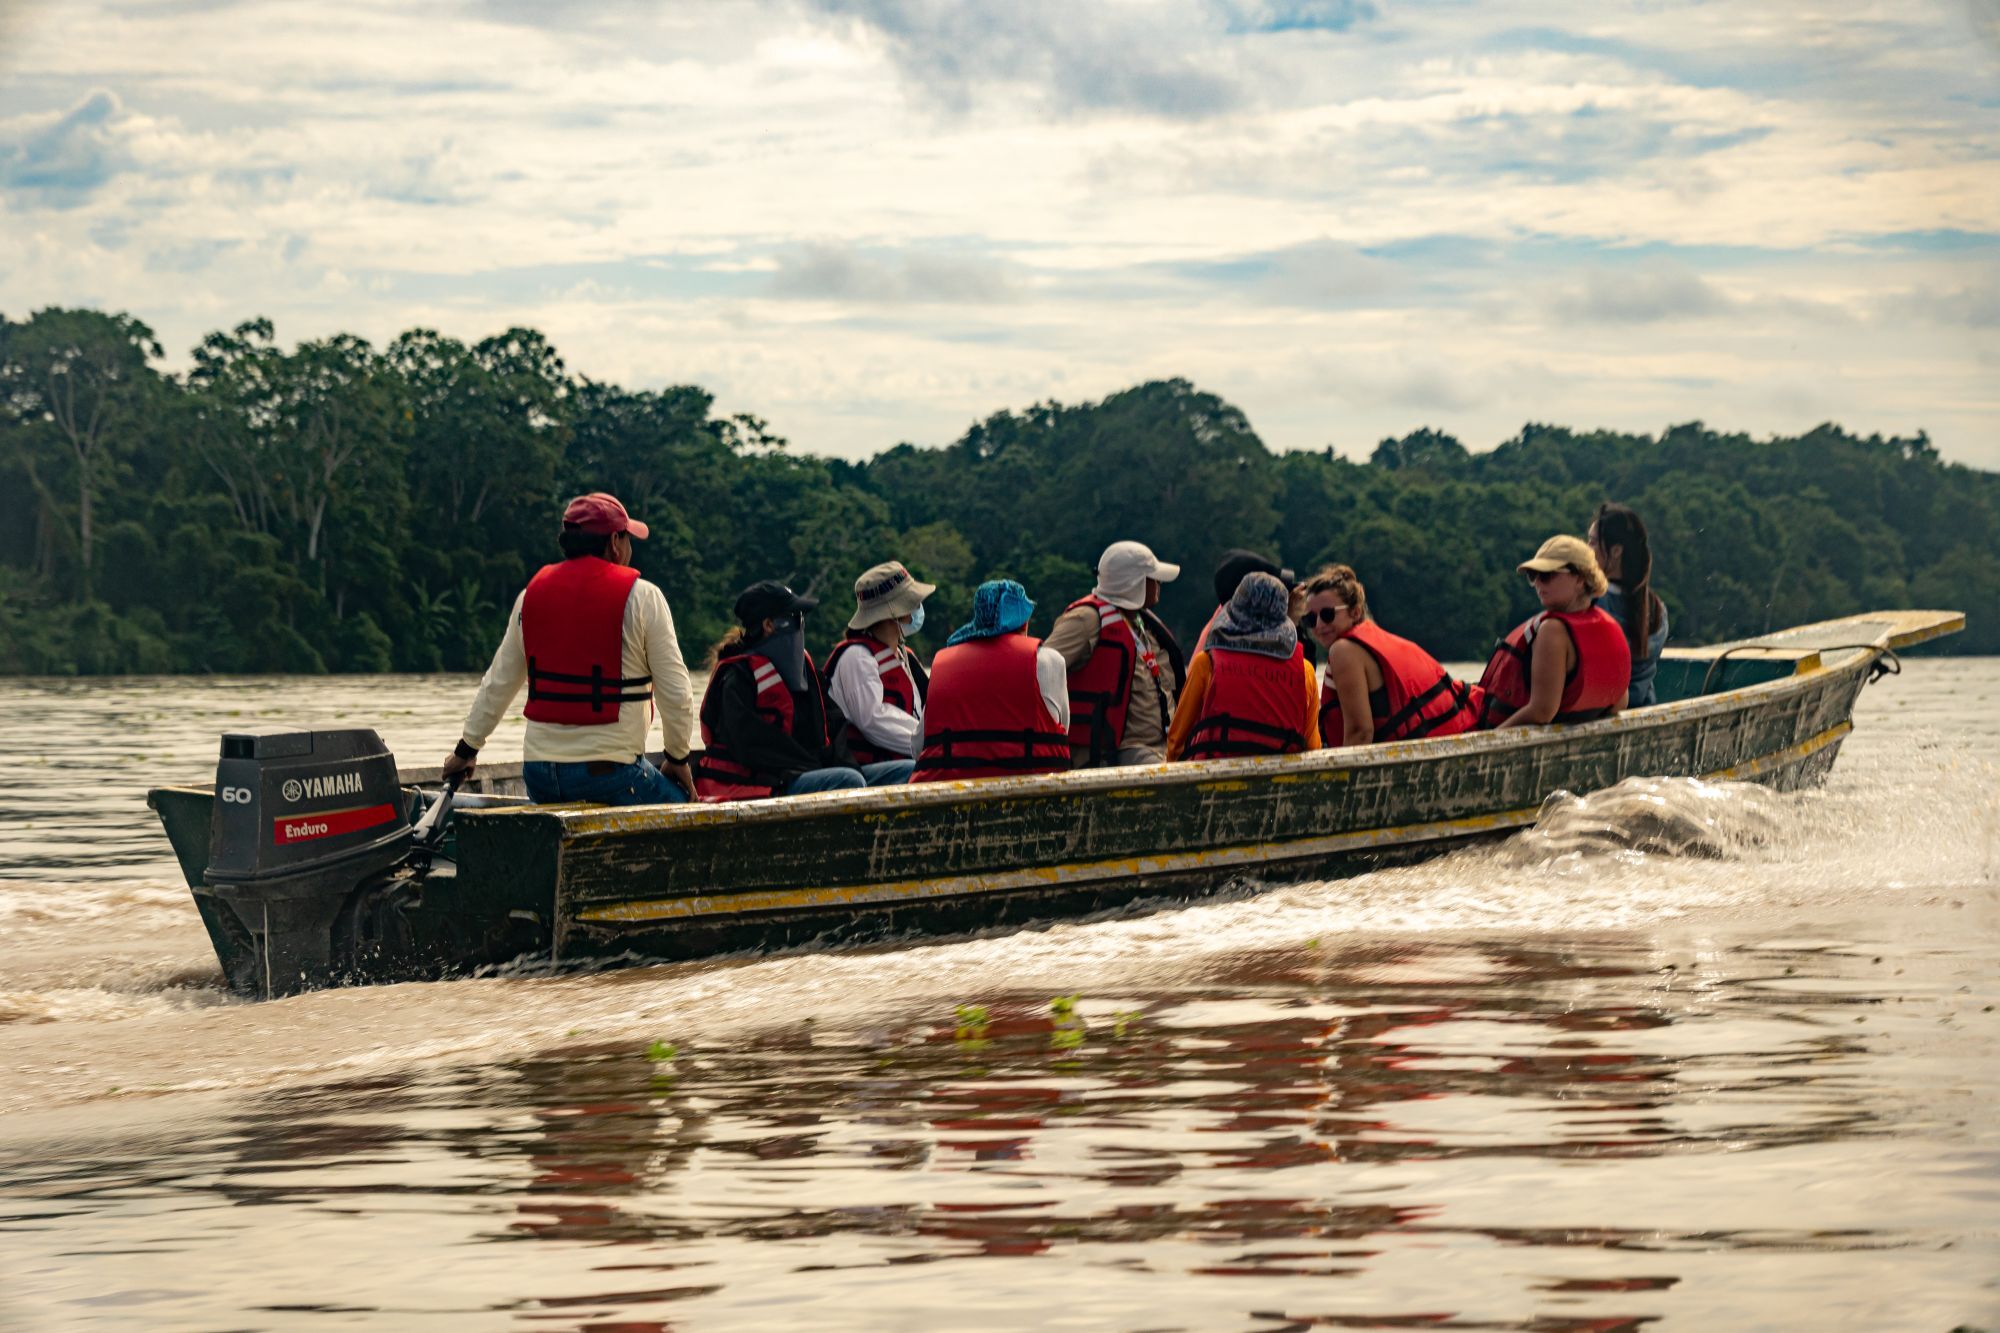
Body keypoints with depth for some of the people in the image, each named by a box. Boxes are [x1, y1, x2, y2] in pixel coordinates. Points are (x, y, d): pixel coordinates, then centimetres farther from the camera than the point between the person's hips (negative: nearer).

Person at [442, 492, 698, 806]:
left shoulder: (533, 593, 11)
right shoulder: (641, 596, -4)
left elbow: (497, 683, 19)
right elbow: (675, 691, -3)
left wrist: (467, 748, 30)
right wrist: (678, 759, 11)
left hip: (538, 771, 6)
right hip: (610, 770, -5)